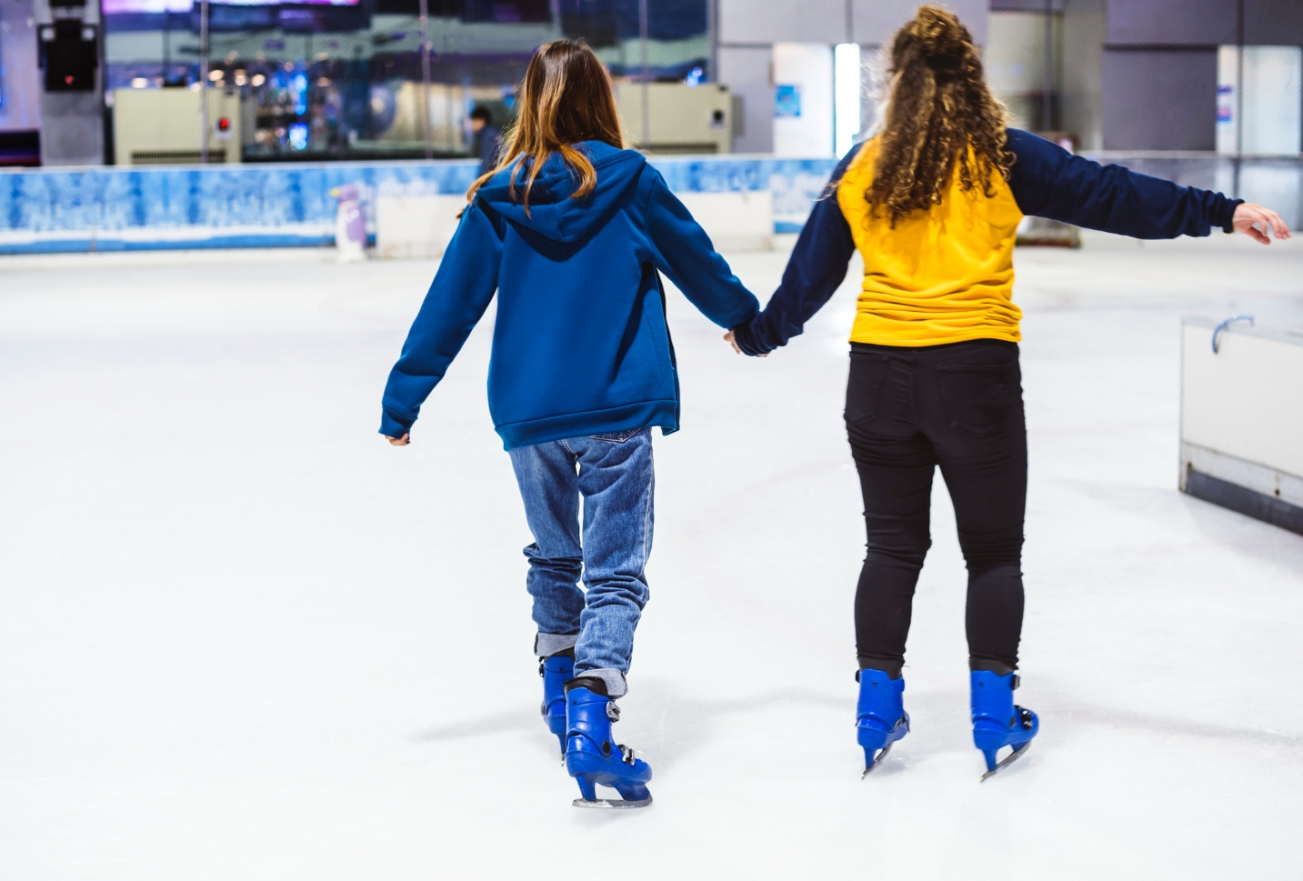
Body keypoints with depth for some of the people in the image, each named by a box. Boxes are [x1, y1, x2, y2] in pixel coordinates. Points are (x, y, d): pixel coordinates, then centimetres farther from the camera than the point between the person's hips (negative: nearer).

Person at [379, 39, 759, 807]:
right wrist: (747, 317, 28)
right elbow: (697, 262, 9)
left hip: (528, 413, 3)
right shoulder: (631, 182, -4)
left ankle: (560, 687, 39)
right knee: (616, 572, -1)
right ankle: (590, 715, -19)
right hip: (617, 412, -3)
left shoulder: (499, 199, -1)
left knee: (554, 557, 24)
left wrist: (403, 398, 9)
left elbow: (450, 305, 1)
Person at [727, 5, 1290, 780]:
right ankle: (994, 714, 12)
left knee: (894, 545, 15)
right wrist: (1221, 212, -5)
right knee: (993, 550, 12)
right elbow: (1107, 194, -7)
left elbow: (810, 274, 12)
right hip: (975, 372, -3)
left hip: (879, 373, 3)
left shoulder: (861, 170, 5)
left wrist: (759, 334, 29)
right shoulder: (1003, 157, -4)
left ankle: (877, 707, 16)